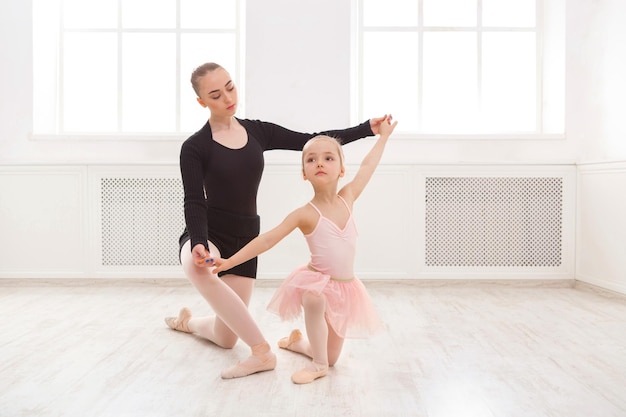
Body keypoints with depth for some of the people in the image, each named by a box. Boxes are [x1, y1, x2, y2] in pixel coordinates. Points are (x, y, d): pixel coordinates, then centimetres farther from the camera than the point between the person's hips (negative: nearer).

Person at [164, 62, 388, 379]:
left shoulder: (258, 132, 2)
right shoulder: (195, 147, -10)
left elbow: (313, 142, 2)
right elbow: (193, 203, -17)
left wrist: (367, 129, -4)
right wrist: (198, 244, -36)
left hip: (245, 238, 4)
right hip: (207, 234, -3)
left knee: (226, 338, 6)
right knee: (197, 267, -43)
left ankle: (187, 321, 40)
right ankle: (262, 352, -33)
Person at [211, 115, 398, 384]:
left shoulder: (347, 198, -6)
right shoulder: (305, 214, -17)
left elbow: (367, 166, 7)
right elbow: (267, 240, -20)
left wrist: (383, 136, 19)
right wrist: (229, 261, -27)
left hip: (344, 286, 4)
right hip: (316, 281, -4)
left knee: (331, 357, 12)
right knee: (314, 298, -41)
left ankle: (297, 341, 44)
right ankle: (318, 364, -18)